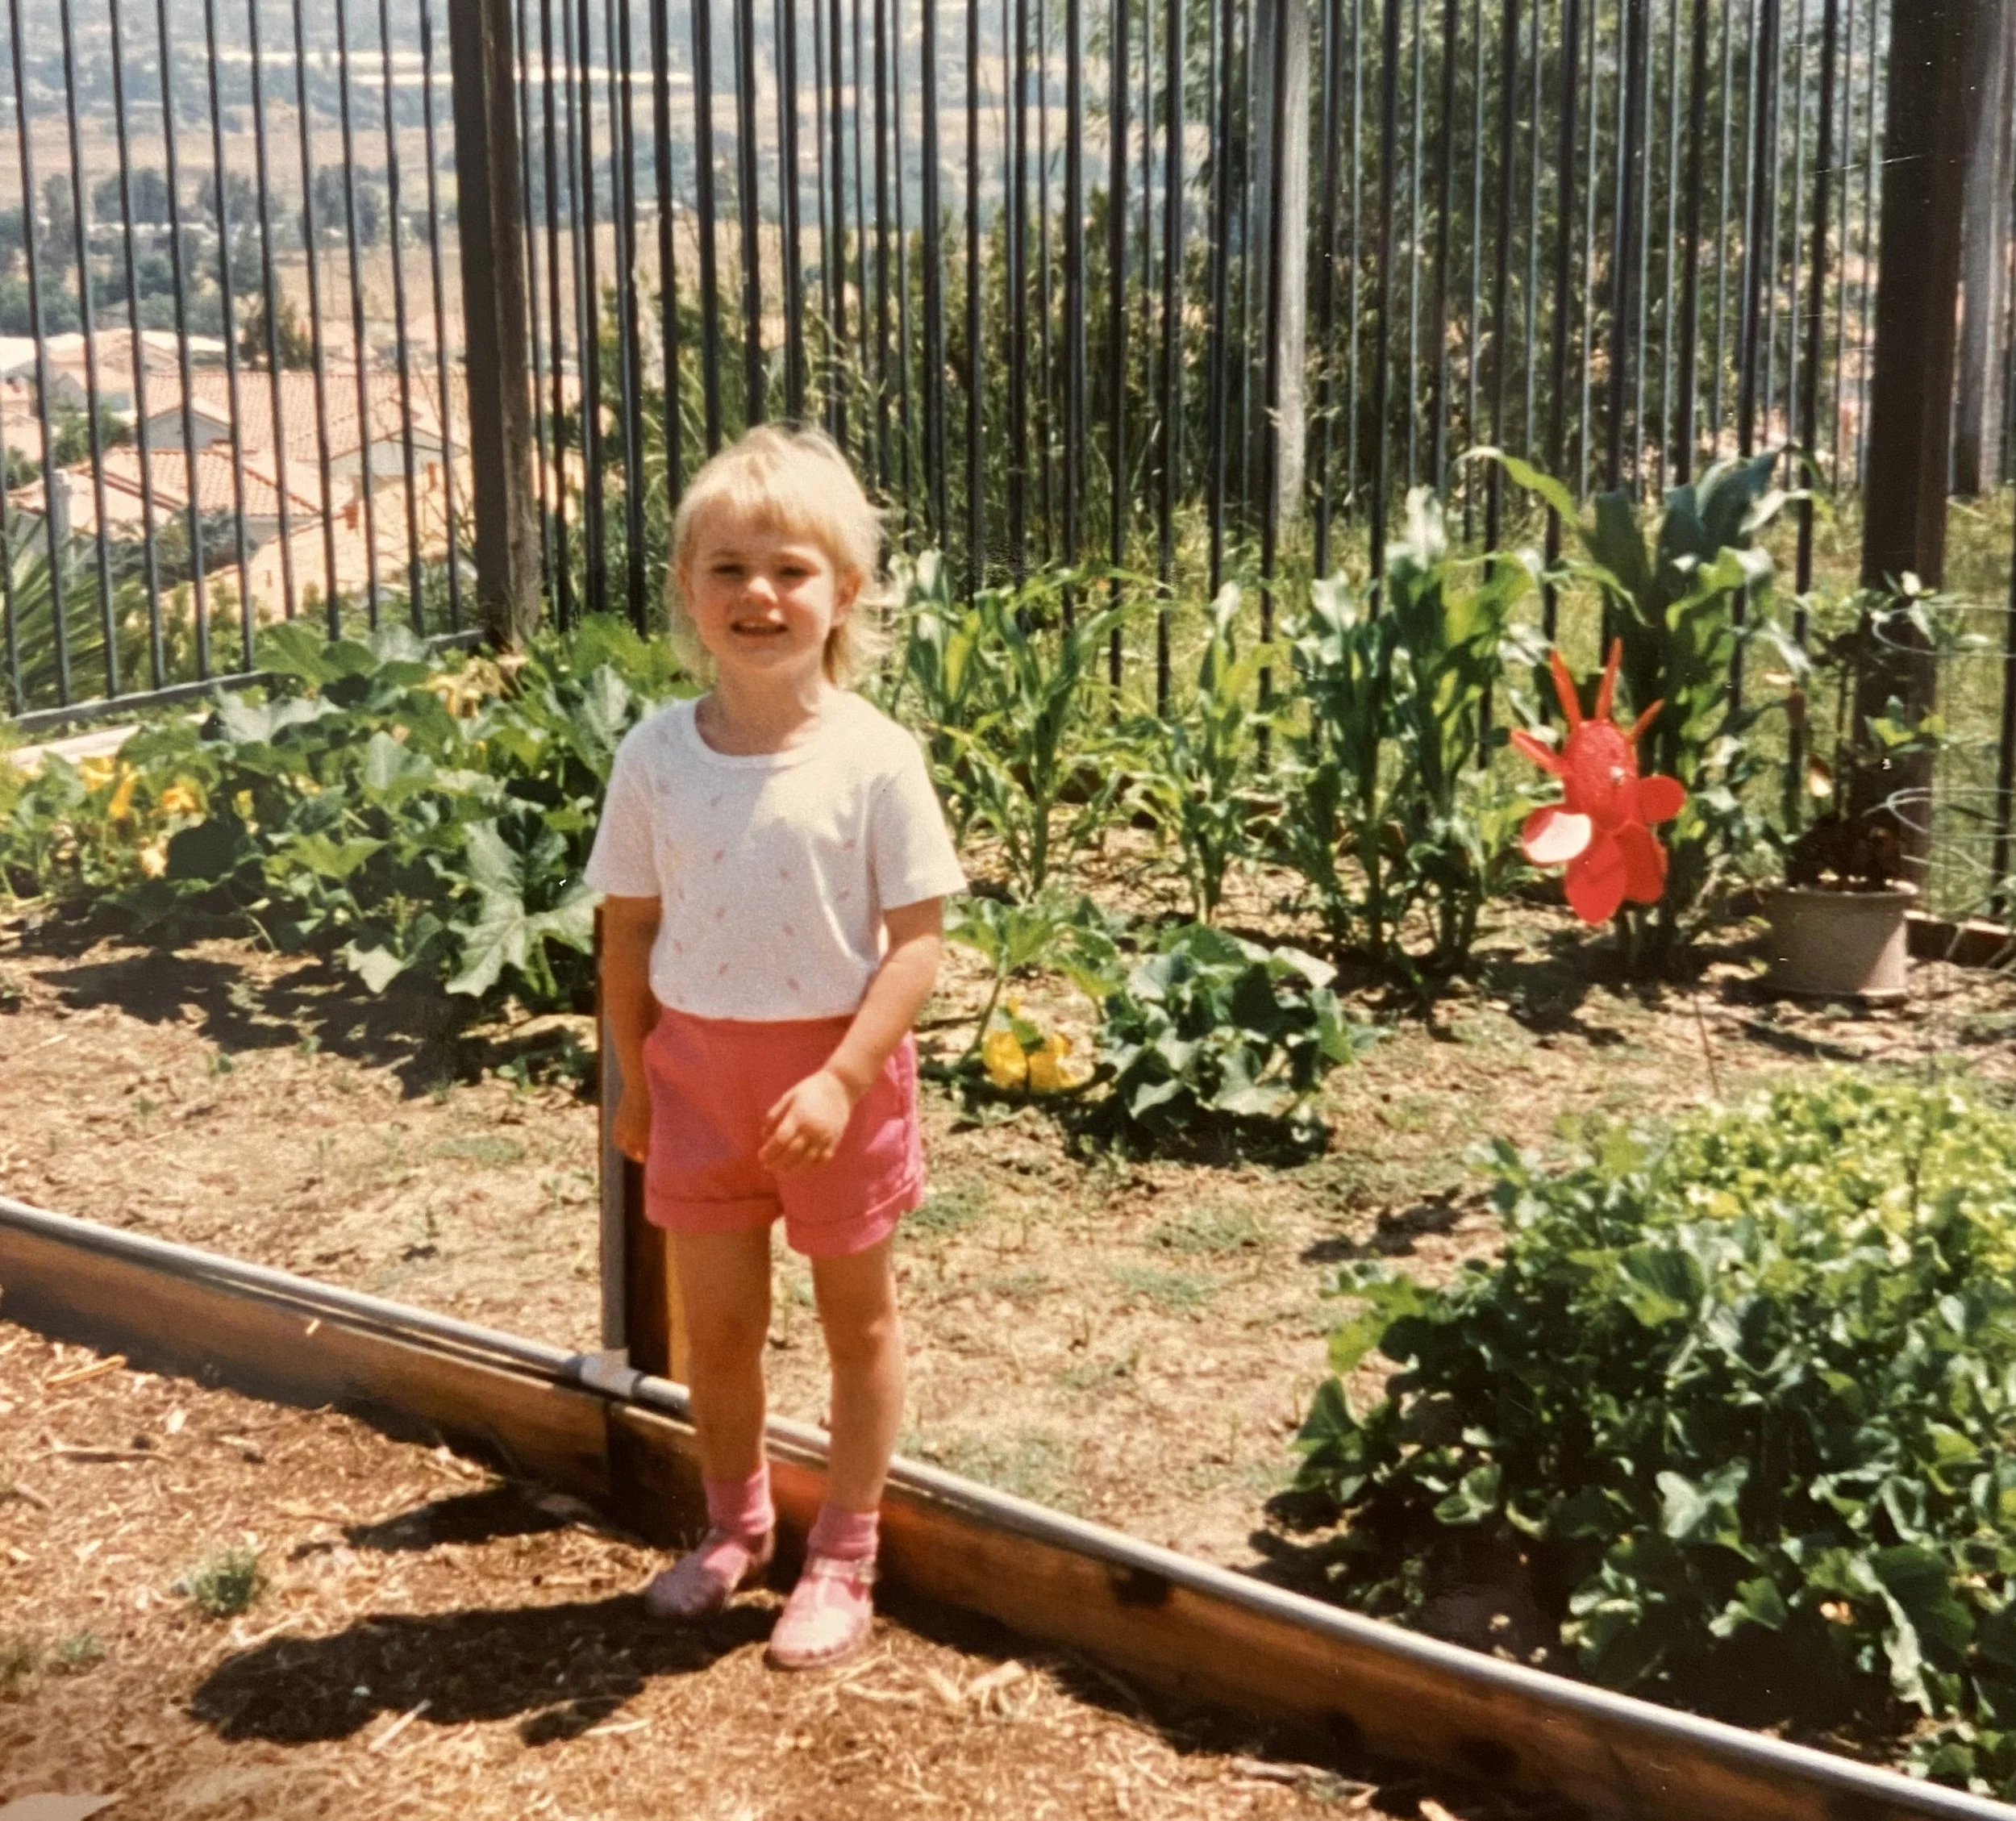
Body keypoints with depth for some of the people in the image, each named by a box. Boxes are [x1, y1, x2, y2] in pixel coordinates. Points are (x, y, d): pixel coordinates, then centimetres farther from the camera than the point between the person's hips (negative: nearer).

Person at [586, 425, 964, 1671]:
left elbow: (917, 943, -14)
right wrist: (636, 1082, 6)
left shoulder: (874, 757, -14)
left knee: (858, 1316, 13)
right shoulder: (656, 755, -5)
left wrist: (842, 1081, -21)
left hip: (836, 1070, -3)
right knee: (717, 1320, 15)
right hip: (699, 1066, 3)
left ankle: (843, 1557, 29)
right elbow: (630, 930, 4)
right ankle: (736, 1524, 38)